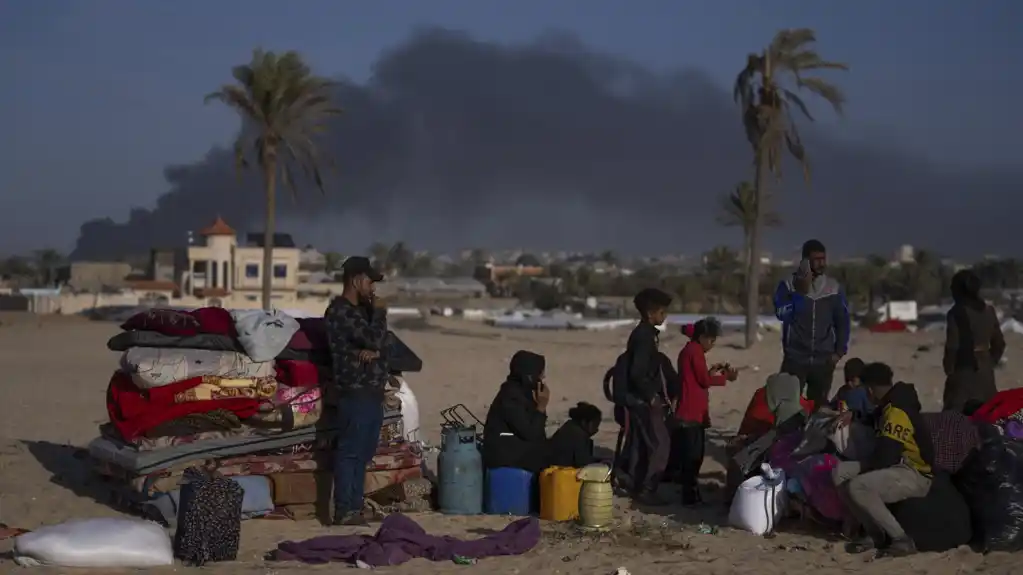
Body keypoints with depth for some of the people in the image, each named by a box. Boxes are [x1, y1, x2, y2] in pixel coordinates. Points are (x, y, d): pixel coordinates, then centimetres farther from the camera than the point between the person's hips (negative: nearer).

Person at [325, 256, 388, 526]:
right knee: (350, 452, -8)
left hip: (372, 392, 10)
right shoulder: (340, 311, -12)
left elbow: (379, 342, 17)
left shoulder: (361, 309, 19)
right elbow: (374, 338, -22)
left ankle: (355, 508, 16)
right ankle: (344, 511, -7)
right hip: (355, 392, -10)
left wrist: (375, 350, -7)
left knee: (363, 453, 11)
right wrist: (380, 312, -5)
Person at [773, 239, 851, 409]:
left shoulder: (834, 288, 5)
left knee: (819, 407, 7)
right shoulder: (788, 285, -3)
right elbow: (782, 313, -17)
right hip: (795, 359, -3)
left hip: (823, 361, 3)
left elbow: (843, 321, 10)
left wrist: (839, 351, 2)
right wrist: (800, 293, -21)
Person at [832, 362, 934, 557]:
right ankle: (874, 533, 3)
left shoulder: (897, 411, -20)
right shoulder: (890, 406, 12)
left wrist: (863, 467, -7)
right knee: (841, 473, 3)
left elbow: (885, 456, -24)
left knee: (858, 487, -30)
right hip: (898, 468, 10)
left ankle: (901, 539, -20)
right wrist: (854, 416, 24)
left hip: (915, 475, -10)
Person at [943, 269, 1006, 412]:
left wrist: (949, 369, -2)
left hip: (964, 371, -6)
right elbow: (999, 343, 11)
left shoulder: (957, 312, -13)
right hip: (985, 371, 6)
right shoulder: (989, 311, 6)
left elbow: (952, 346, -15)